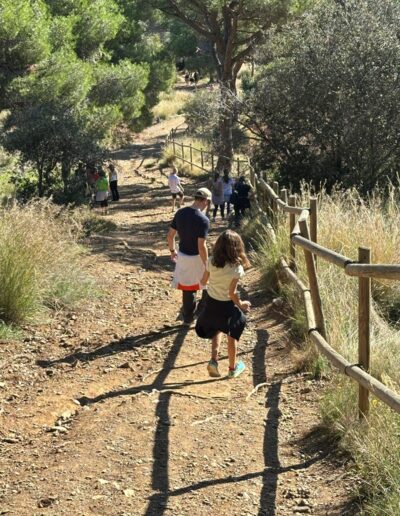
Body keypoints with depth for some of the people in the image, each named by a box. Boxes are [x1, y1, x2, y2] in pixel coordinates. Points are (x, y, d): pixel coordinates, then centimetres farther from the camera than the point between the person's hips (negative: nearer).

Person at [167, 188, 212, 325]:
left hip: (182, 256, 6)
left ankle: (187, 317, 29)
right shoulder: (203, 220, -23)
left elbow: (170, 235, 5)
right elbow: (201, 247, -24)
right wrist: (207, 266, -13)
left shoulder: (180, 213, -3)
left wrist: (172, 250, 21)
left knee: (187, 288, 18)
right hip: (196, 258, -6)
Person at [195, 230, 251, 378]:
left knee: (217, 330, 28)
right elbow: (232, 293, -22)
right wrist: (240, 305, -4)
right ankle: (233, 368, 32)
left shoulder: (211, 261, -13)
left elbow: (203, 281, 0)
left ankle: (214, 360, 12)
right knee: (232, 336, 18)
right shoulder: (236, 268, -25)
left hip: (211, 303, 4)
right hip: (226, 305, -4)